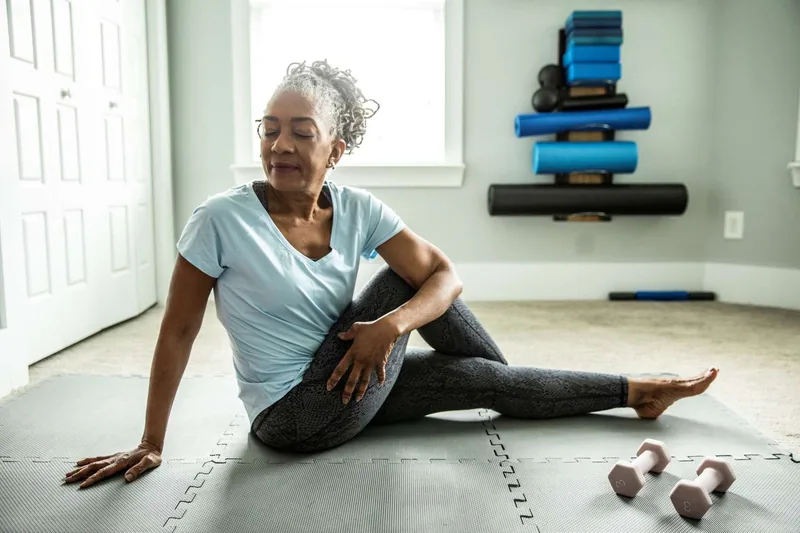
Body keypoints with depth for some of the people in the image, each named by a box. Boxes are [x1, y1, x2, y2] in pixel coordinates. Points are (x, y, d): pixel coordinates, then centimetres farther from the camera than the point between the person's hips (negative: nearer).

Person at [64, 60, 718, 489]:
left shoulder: (357, 209, -7)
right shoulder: (222, 220, -18)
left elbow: (447, 276, -9)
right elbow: (178, 331, -11)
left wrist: (392, 325, -27)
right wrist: (152, 443, -8)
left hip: (350, 382, 5)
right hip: (297, 414, -4)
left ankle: (634, 391, 22)